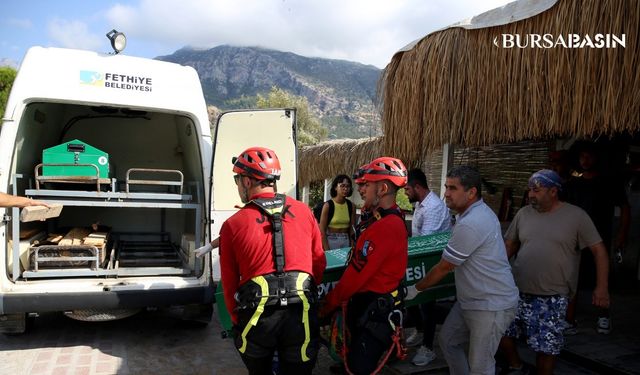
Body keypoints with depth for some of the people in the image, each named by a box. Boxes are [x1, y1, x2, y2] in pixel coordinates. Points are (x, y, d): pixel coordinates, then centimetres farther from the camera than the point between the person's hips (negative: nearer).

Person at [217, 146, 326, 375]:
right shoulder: (304, 212, 3)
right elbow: (319, 264, 9)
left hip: (257, 315, -1)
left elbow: (229, 283, 4)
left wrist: (237, 321, 17)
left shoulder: (232, 225, -2)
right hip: (301, 314, 2)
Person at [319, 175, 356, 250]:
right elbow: (322, 230, -7)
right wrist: (327, 250, -12)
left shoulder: (351, 206, 3)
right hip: (331, 240, -3)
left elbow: (352, 230, 7)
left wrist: (352, 248, -3)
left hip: (346, 241, 3)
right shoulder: (328, 205, -7)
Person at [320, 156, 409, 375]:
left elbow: (356, 274, -22)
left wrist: (328, 304, -9)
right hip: (371, 305, 10)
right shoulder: (394, 219, 9)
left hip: (373, 312, -10)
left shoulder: (384, 226, -25)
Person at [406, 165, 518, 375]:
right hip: (471, 299, 10)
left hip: (491, 306, -10)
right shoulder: (479, 211, 5)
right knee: (447, 341, 20)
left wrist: (416, 289, -5)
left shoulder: (470, 224, -27)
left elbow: (444, 268, -18)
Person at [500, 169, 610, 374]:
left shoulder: (576, 216, -4)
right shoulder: (523, 213, 5)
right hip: (518, 291, 4)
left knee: (545, 347, 3)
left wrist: (601, 287, -10)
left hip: (552, 298, -4)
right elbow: (509, 246, 12)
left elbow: (599, 250, -2)